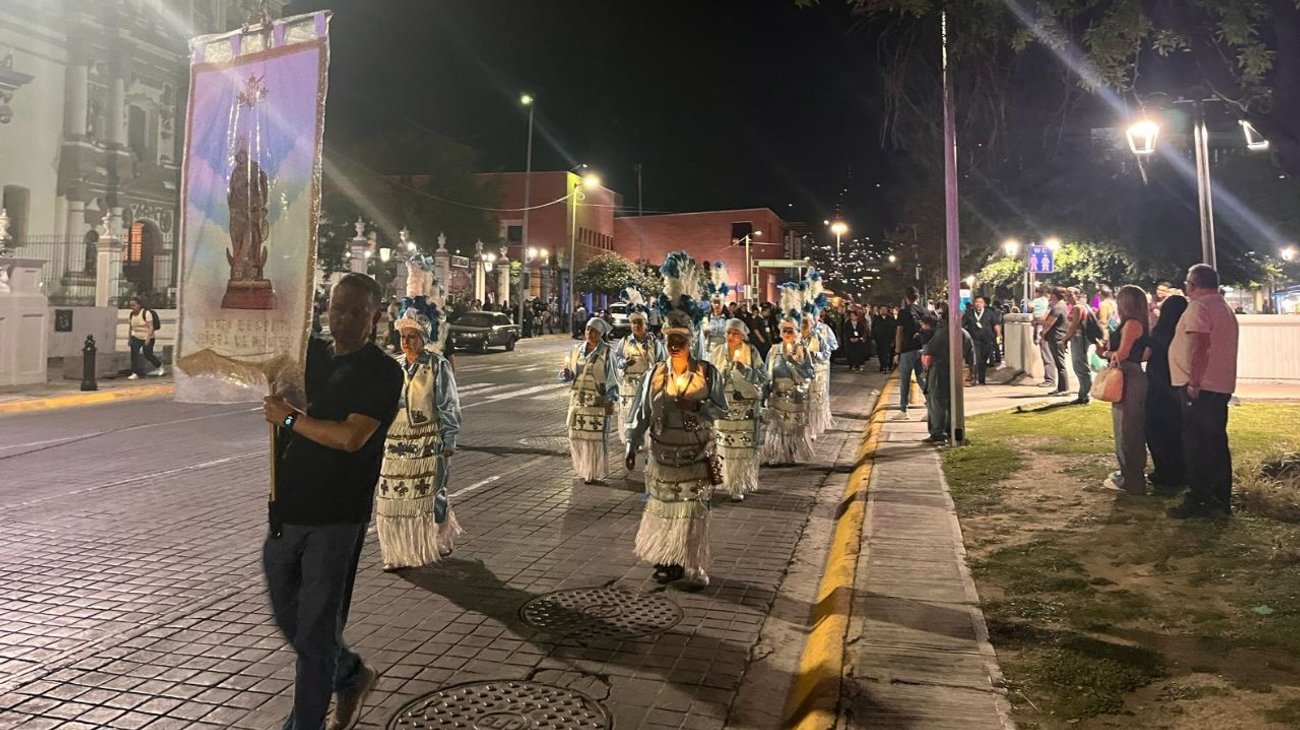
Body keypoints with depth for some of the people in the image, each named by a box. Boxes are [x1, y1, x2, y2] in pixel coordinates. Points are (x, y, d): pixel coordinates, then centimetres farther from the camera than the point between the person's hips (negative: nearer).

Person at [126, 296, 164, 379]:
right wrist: (129, 339, 15)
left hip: (147, 338, -5)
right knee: (134, 354, -9)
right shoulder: (131, 315, 4)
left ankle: (159, 365, 29)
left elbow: (151, 327, -20)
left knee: (148, 355, 1)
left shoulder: (146, 313, -17)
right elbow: (131, 328, 16)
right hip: (136, 337, 5)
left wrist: (148, 339, -27)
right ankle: (135, 373, -6)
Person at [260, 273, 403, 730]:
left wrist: (289, 418, -12)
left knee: (316, 631, 3)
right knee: (288, 617, 19)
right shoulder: (311, 354, 10)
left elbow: (351, 437, -20)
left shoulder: (382, 372, -9)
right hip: (287, 512, 7)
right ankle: (351, 675, 41)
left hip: (335, 520, -7)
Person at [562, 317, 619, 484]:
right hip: (577, 400, 5)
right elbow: (568, 375, 13)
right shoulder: (577, 350, 6)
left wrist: (611, 400, -13)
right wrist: (566, 374, -10)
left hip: (597, 401, -5)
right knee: (577, 436, 8)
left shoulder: (606, 353, -7)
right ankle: (584, 468, 23)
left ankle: (594, 472, 8)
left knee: (595, 437, -3)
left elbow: (612, 379, -5)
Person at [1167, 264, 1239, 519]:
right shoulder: (1225, 308, 18)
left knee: (1197, 445, -5)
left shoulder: (1199, 307, -12)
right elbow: (1218, 347, 21)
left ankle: (1198, 501, -1)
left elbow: (1199, 346, -23)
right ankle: (1221, 500, 17)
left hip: (1200, 387, -9)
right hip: (1222, 386, 9)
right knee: (1217, 443, 12)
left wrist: (1194, 381, -23)